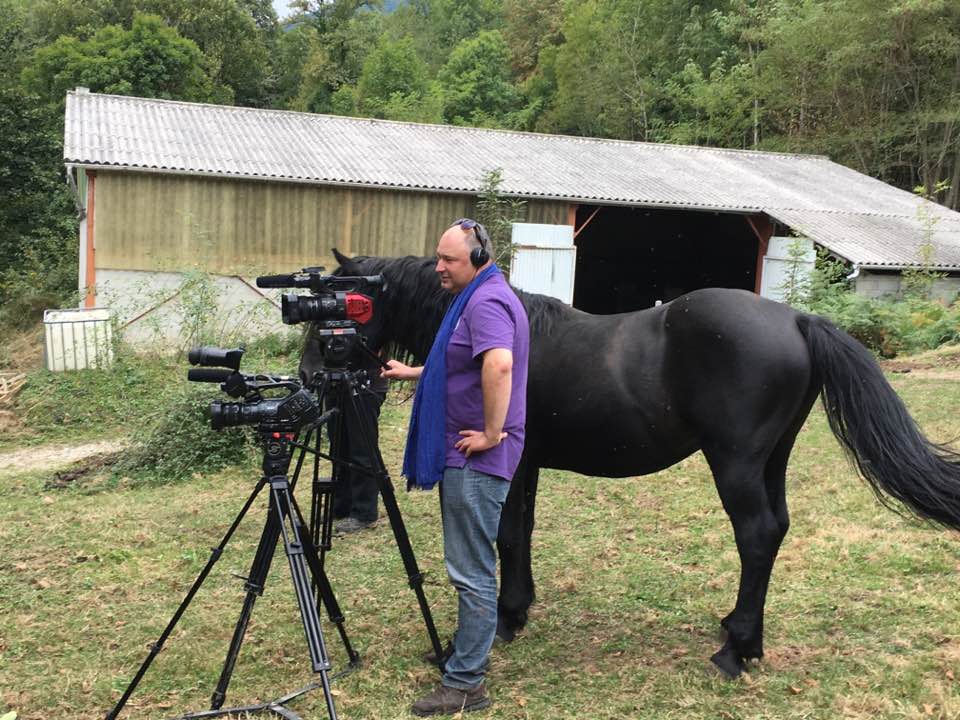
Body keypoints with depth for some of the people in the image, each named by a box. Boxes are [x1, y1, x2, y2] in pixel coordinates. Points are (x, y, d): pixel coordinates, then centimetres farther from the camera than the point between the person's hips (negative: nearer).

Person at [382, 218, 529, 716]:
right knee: (469, 567, 20)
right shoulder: (475, 297, 16)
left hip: (476, 460, -11)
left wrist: (492, 433, -29)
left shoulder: (486, 302, -17)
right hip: (462, 454, 11)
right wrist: (412, 373, 30)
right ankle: (467, 651, 33)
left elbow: (499, 364, -36)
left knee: (472, 572, -3)